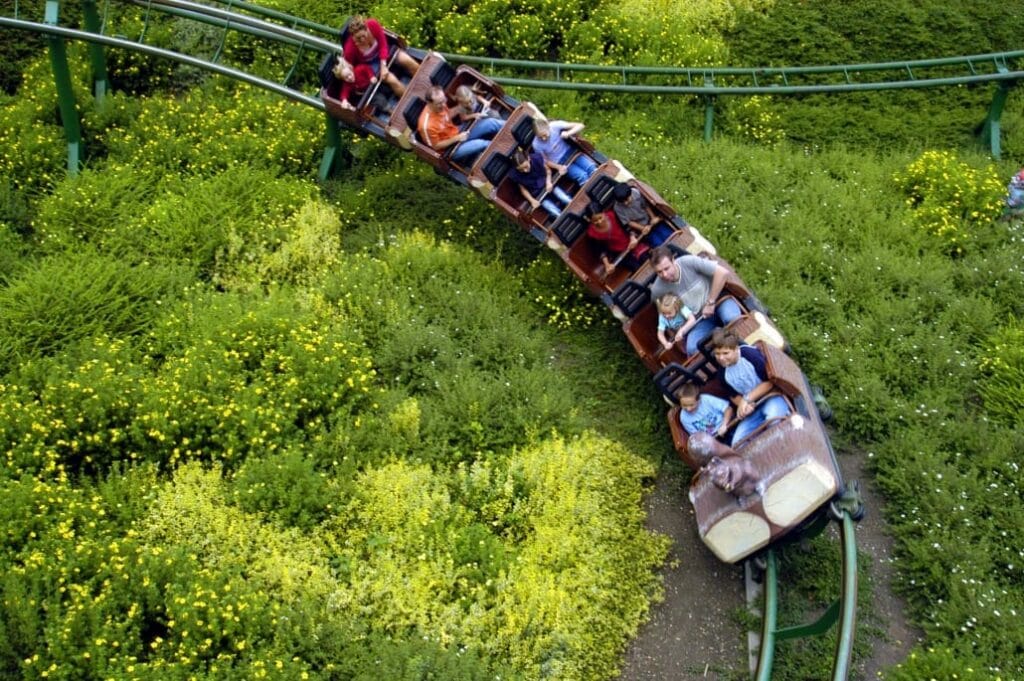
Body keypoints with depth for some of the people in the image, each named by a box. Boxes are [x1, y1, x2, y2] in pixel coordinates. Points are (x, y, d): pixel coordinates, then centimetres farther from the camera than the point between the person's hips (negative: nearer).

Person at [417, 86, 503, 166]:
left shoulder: (440, 106, -12)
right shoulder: (427, 125, -34)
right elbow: (436, 146, -21)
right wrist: (456, 138, -23)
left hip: (458, 133, 7)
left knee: (490, 123, -5)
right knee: (482, 144, -25)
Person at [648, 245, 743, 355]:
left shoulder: (689, 262, -23)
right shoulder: (657, 289, -14)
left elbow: (723, 272, -22)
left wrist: (710, 303, -19)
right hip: (701, 320, 2)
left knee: (731, 318, -36)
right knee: (692, 349, -25)